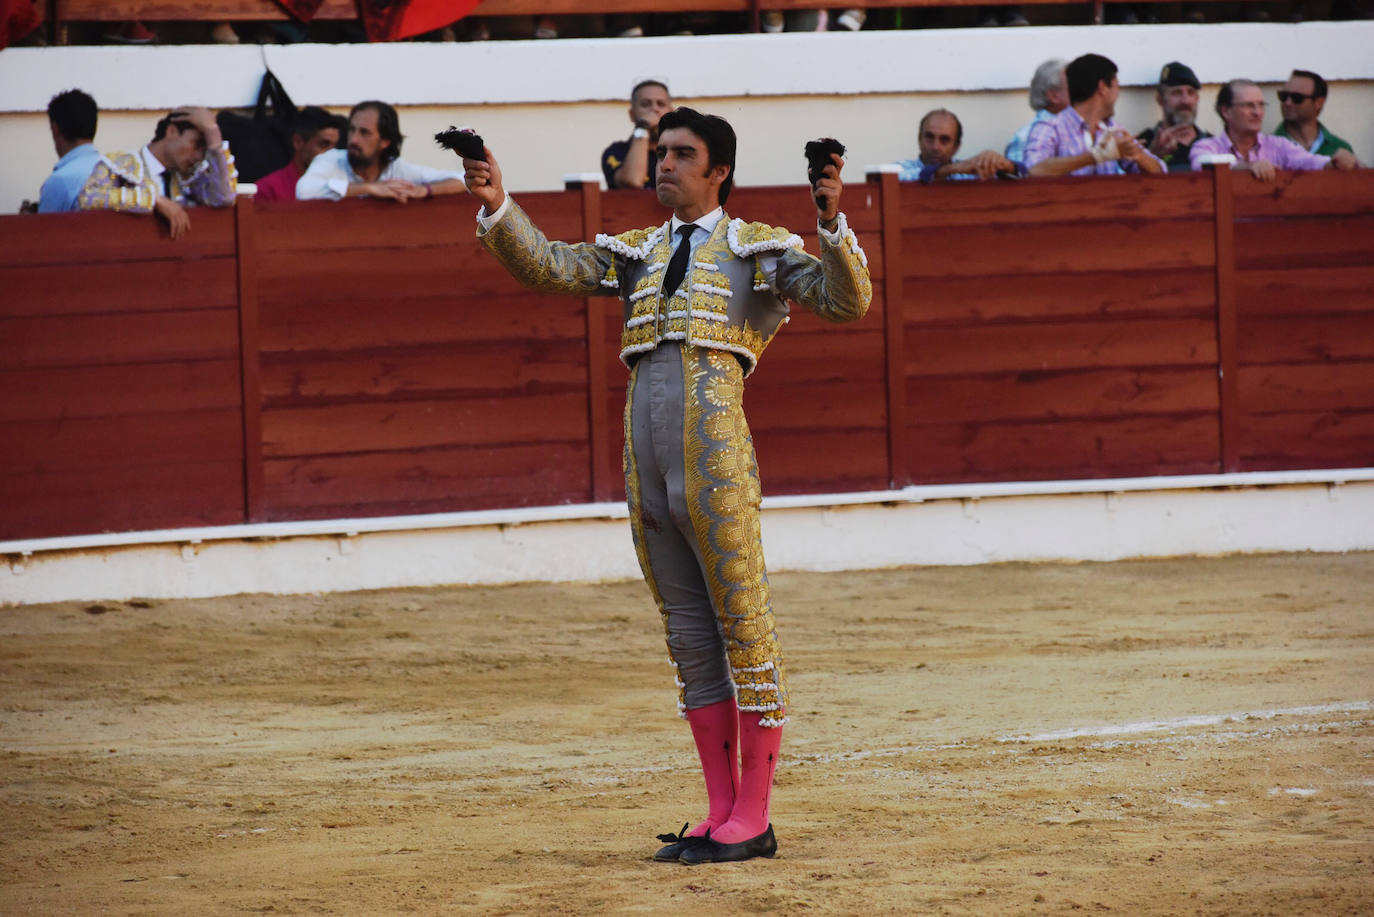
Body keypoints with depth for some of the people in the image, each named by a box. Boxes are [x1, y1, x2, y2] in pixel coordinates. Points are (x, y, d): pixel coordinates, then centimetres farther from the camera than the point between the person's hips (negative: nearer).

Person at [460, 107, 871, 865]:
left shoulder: (760, 250, 8)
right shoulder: (636, 255, 22)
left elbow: (848, 300, -2)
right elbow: (548, 267, 14)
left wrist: (832, 223, -18)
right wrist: (497, 208, 0)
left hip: (714, 456, -6)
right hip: (645, 467, 6)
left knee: (745, 632, -3)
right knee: (691, 643, 9)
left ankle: (753, 820, 1)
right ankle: (720, 814, 14)